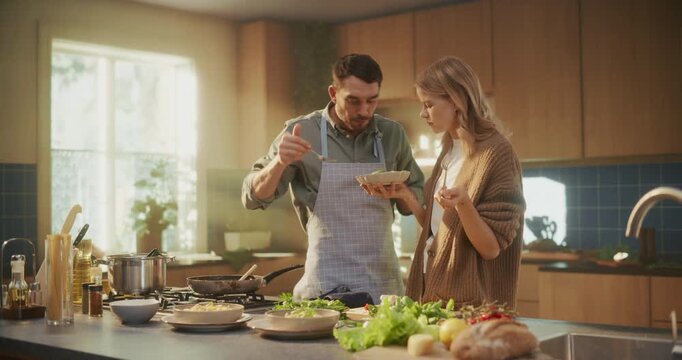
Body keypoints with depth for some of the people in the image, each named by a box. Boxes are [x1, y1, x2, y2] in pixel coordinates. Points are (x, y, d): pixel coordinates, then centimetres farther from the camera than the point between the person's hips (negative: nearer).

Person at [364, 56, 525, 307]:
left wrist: (463, 204, -32)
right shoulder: (448, 152, 9)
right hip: (434, 291, 7)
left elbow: (492, 248, -16)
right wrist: (404, 195, 1)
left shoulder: (495, 152, -15)